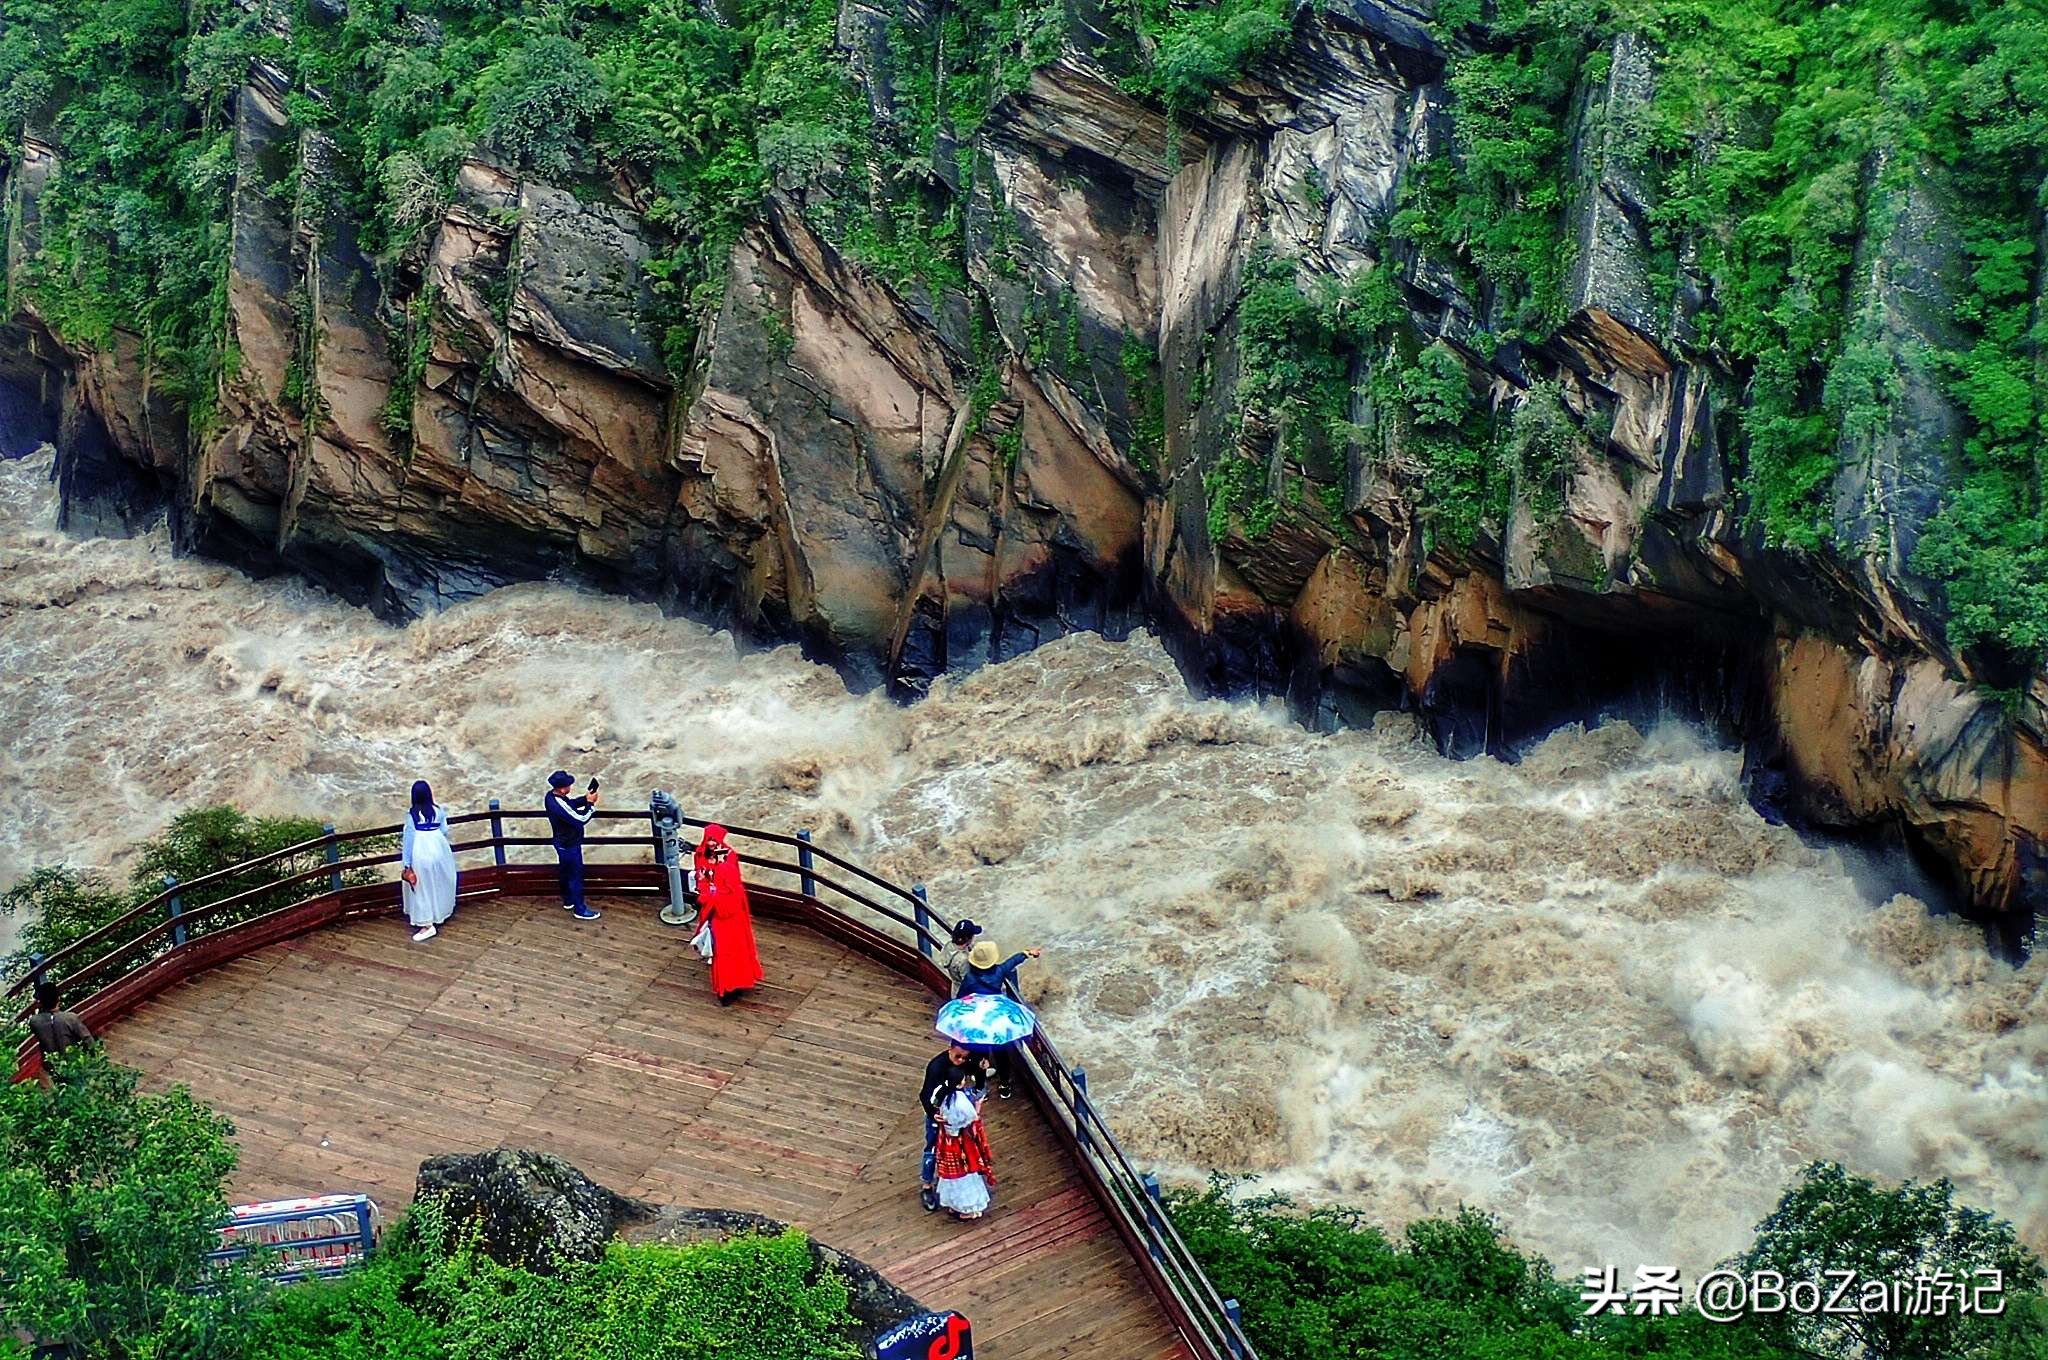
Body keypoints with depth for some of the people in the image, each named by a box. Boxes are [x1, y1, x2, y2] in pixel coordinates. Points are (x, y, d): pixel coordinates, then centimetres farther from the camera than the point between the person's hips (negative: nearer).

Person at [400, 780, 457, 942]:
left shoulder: (411, 815, -12)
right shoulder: (438, 810, -3)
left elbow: (409, 839, -10)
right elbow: (445, 832, 3)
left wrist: (407, 864, -5)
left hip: (421, 853, -4)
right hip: (438, 850, 4)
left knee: (422, 888, 2)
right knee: (438, 885, 21)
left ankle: (427, 925, 1)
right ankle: (440, 915, 36)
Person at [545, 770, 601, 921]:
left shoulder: (551, 795, -9)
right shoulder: (559, 806, -38)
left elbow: (571, 804, 6)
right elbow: (581, 819, -31)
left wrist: (585, 799, -10)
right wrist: (590, 804, -19)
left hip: (562, 842, 9)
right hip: (569, 846, -9)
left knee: (566, 873, 27)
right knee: (576, 876, 8)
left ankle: (568, 901, 46)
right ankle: (580, 910, 23)